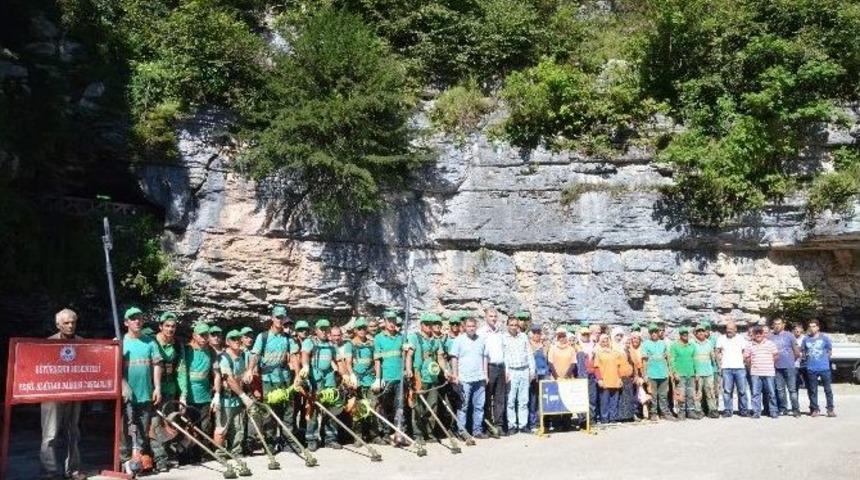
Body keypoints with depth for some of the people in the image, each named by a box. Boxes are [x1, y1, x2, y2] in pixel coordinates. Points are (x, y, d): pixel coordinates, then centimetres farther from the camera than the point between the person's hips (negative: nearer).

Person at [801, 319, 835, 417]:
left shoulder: (824, 337, 2)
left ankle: (830, 409, 10)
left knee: (828, 389, 2)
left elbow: (830, 350, 10)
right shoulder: (806, 339, 6)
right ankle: (815, 409, 13)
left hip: (824, 368, -2)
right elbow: (802, 350, 15)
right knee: (812, 390, 5)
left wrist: (825, 358, 2)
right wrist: (806, 357, 3)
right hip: (811, 368, 2)